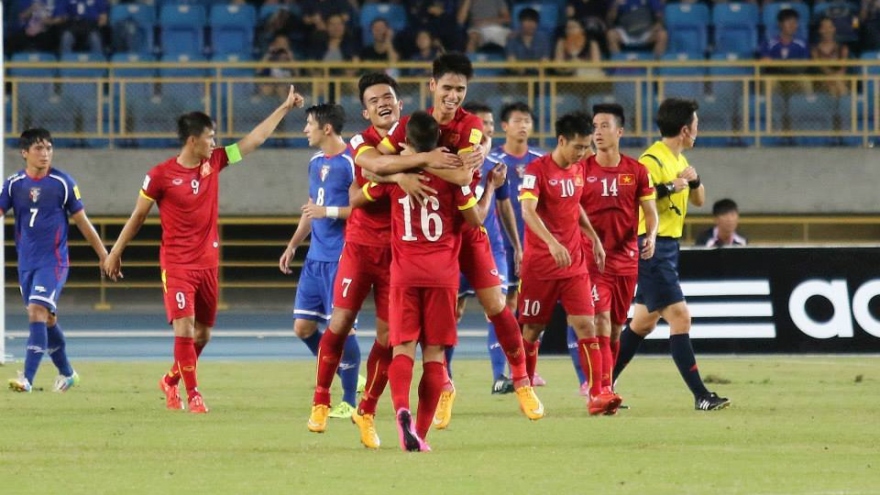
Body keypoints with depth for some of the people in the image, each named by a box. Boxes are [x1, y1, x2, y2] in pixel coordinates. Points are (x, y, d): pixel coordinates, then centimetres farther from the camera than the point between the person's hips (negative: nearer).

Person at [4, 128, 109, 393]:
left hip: (53, 261, -4)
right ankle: (67, 374, 31)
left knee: (37, 312, -19)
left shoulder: (63, 182, -4)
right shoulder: (14, 183, 3)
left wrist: (104, 255, 7)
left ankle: (28, 378, -22)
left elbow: (82, 221, 3)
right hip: (26, 262, 4)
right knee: (46, 320, 13)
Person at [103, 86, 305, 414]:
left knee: (203, 332, 11)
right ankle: (192, 394, -6)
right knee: (184, 328, -14)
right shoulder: (161, 176, -10)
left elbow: (255, 139, 8)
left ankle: (171, 381, 32)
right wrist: (115, 253, 4)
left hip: (207, 263, 5)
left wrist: (285, 108, 7)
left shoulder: (214, 163, 3)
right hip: (176, 264, -5)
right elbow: (138, 217, 0)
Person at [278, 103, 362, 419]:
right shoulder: (315, 163, 14)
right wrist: (293, 245, 21)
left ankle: (349, 401, 2)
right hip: (315, 258, 9)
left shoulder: (351, 162, -12)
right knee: (303, 327, 7)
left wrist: (329, 211, -20)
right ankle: (347, 374, 23)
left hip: (341, 259, -9)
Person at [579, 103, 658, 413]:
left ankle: (599, 387, 23)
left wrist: (651, 235, -13)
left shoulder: (636, 171, 4)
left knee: (616, 326, 10)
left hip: (627, 259, 3)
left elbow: (650, 211, 6)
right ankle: (602, 391, -23)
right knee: (601, 321, -17)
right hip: (593, 258, -3)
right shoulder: (582, 170, -1)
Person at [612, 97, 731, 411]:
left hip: (668, 247, 10)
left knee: (644, 322, 14)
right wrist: (669, 188, -25)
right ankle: (700, 395, -16)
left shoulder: (678, 160, 14)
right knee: (680, 317, -13)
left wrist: (694, 180, -1)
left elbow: (698, 201, 19)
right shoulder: (652, 160, -14)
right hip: (652, 246, -10)